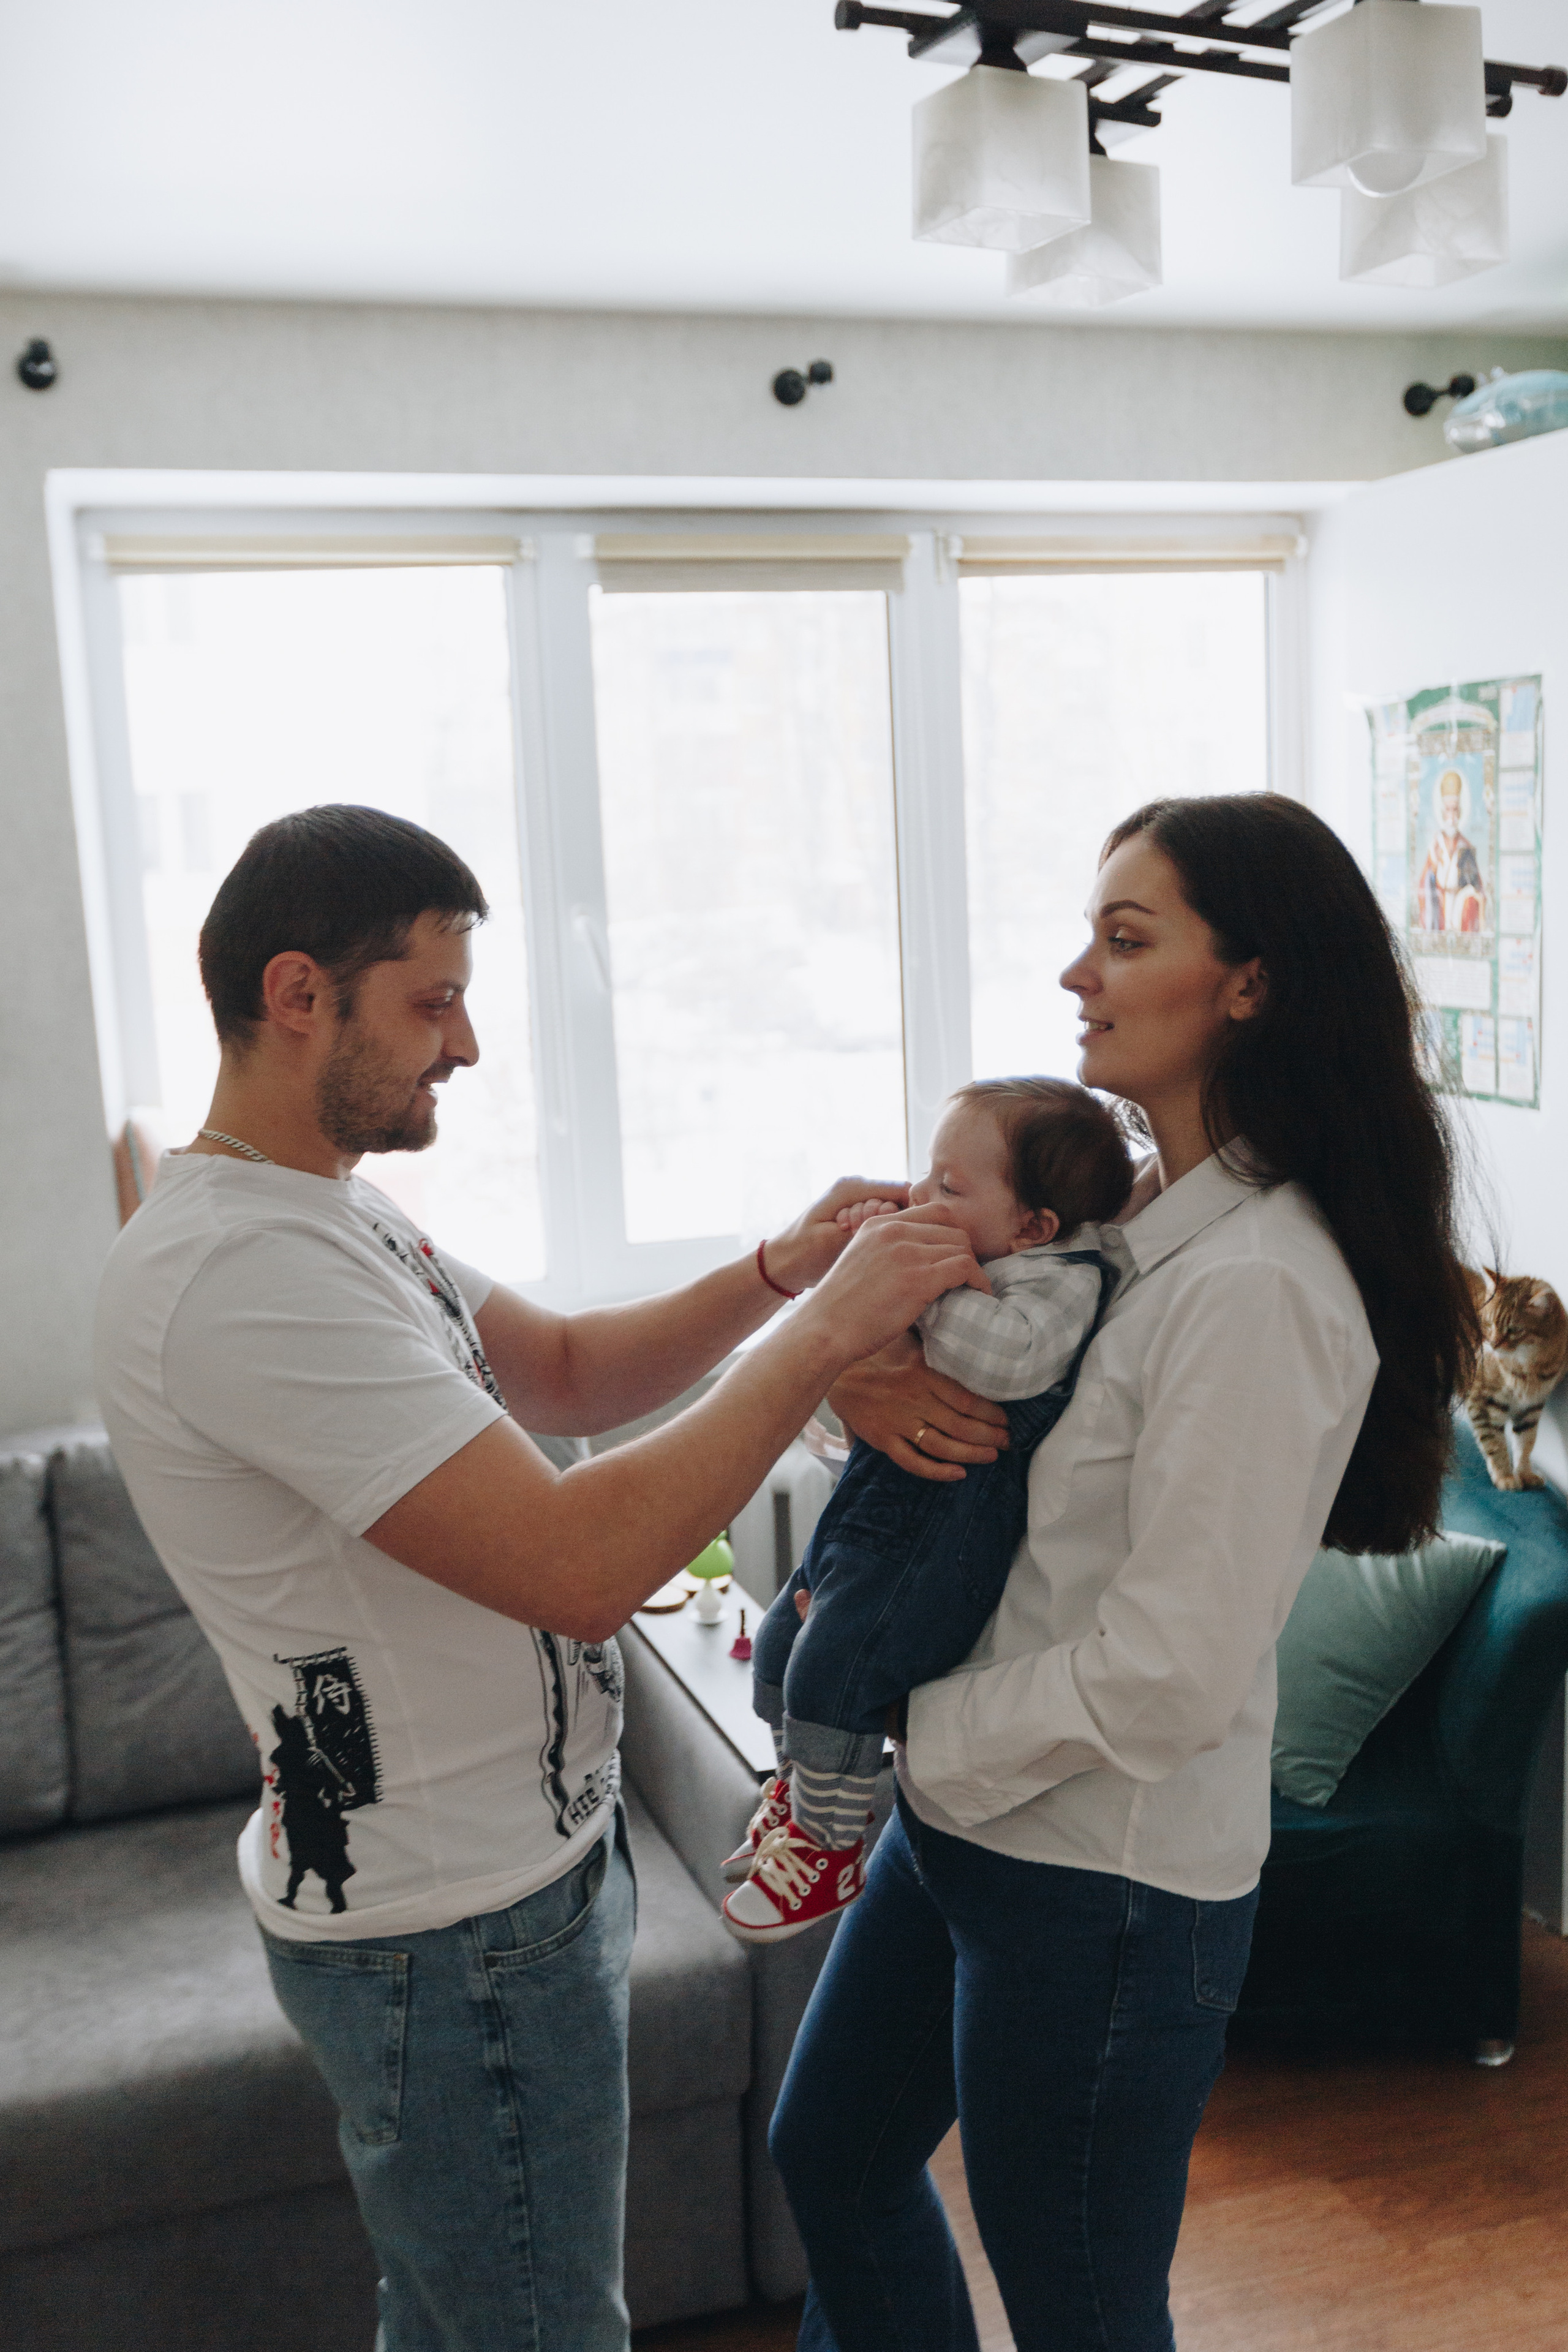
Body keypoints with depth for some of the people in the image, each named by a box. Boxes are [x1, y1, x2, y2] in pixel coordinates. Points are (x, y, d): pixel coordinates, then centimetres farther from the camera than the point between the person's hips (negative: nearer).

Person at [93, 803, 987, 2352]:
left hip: (508, 1862, 10)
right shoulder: (240, 1269, -28)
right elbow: (578, 1563, -34)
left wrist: (777, 1272, -5)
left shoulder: (332, 1217, 6)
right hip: (454, 1933, -10)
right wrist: (829, 1333, -26)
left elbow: (571, 1374, 11)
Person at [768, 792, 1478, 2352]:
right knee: (832, 2155, 26)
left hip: (1106, 1881, -9)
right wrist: (859, 1378, -14)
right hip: (966, 1813, 9)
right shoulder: (1113, 1201, 3)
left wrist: (923, 1745, -13)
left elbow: (1170, 1673, -26)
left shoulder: (1255, 1286, -25)